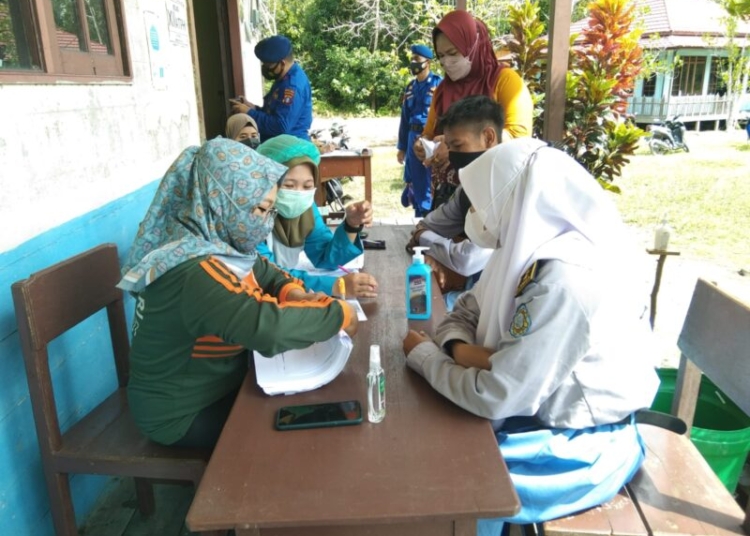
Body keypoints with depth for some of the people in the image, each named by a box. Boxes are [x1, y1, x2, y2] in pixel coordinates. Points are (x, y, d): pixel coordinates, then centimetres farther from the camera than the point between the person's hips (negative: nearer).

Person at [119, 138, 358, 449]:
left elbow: (264, 273, 8)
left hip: (221, 382, 8)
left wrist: (292, 293, -15)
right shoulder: (194, 273, -34)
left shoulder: (217, 240, -6)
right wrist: (339, 314, -30)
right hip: (182, 414, -8)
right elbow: (268, 328, -45)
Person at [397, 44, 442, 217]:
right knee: (415, 182, 10)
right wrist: (401, 147, 14)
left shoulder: (439, 83, -4)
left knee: (432, 183, -3)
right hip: (413, 140, 6)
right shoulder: (410, 87, 13)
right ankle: (420, 217, 22)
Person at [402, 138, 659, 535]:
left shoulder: (567, 283, -31)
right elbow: (464, 313, 6)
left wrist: (423, 355, -13)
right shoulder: (527, 248, -3)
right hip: (543, 411, 7)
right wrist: (460, 350, -17)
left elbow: (497, 398, -28)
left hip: (582, 446, -7)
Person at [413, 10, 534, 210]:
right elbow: (429, 133, 19)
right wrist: (423, 145, -5)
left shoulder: (505, 80, -6)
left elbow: (519, 135, -18)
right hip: (447, 191, 5)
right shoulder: (443, 88, 12)